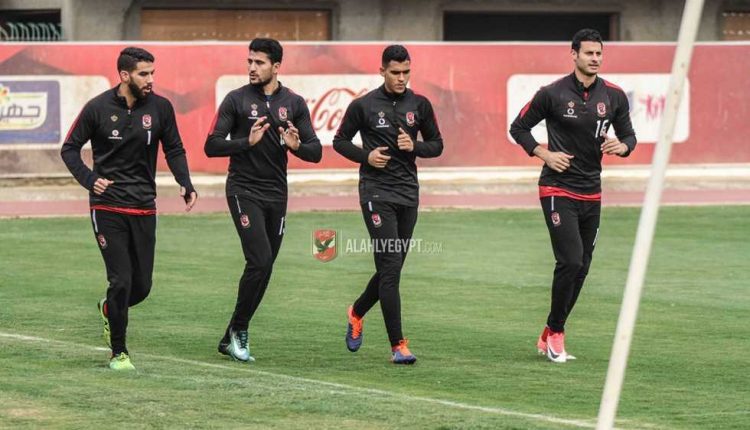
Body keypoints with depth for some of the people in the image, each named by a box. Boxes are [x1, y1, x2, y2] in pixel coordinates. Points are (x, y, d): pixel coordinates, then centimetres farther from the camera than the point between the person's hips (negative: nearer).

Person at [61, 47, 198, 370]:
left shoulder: (160, 107, 0)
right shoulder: (98, 108, -6)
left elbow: (174, 149, 11)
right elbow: (70, 149, 2)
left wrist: (185, 184, -6)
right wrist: (89, 179, -14)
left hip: (144, 209, 3)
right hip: (107, 207, -3)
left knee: (142, 286, 6)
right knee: (121, 280, -10)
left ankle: (109, 309, 40)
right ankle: (118, 353, 5)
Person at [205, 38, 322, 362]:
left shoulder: (294, 104, 6)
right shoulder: (237, 100, -2)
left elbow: (316, 152, 6)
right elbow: (212, 146, -5)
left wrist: (297, 146, -17)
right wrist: (247, 142, -21)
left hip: (276, 195, 4)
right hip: (244, 191, -4)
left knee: (263, 268, 6)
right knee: (260, 262, -17)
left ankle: (230, 339, 17)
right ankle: (239, 330, -2)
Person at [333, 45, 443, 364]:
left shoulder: (419, 105, 7)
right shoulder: (364, 106, -3)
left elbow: (436, 145, 13)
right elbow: (340, 141, 7)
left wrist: (414, 146, -7)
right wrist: (366, 156, -11)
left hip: (408, 194, 5)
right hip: (376, 192, -5)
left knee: (391, 268, 11)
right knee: (390, 268, -12)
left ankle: (357, 312, 38)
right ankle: (397, 344, -11)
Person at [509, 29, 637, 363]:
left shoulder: (614, 96, 3)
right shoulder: (553, 94, -8)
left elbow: (629, 136, 12)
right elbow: (518, 128, 2)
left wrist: (621, 146, -12)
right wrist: (544, 155, -11)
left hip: (591, 193, 5)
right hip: (558, 190, -5)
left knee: (581, 268, 8)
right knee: (571, 260, -17)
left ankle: (549, 337, 19)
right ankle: (555, 332, -1)